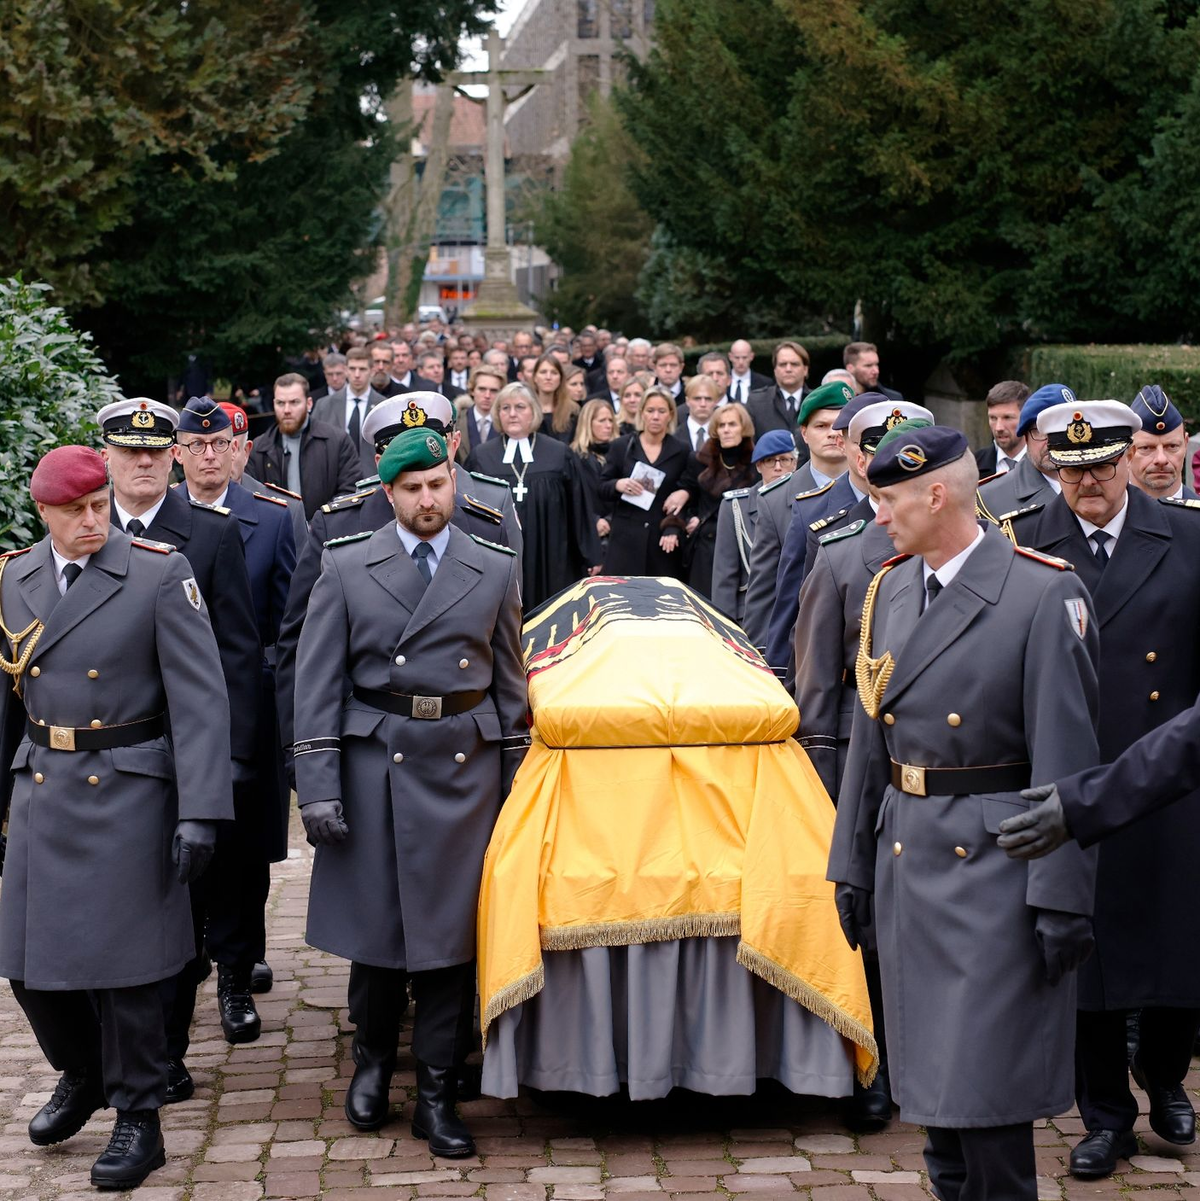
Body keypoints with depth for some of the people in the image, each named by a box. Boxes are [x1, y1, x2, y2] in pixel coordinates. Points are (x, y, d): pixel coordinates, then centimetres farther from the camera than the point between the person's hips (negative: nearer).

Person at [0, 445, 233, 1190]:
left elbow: (199, 698, -12)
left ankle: (138, 1120, 16)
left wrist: (199, 812, -18)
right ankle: (81, 1078, 36)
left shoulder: (159, 574, -9)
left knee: (121, 967, 0)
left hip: (127, 794, -5)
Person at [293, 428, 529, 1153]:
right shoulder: (347, 569, 3)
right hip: (376, 768, -1)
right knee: (375, 926, 7)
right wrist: (318, 784, -7)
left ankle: (438, 1093, 10)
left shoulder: (496, 571, 7)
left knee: (453, 933, 1)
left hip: (466, 773, 1)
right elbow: (318, 684, 0)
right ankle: (373, 1061, 29)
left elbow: (510, 686, 9)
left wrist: (516, 784, 5)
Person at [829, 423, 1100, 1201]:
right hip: (906, 865, 7)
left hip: (995, 873, -7)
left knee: (984, 1085, -6)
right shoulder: (889, 590, 8)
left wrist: (1063, 897, -16)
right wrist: (852, 866, 14)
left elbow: (1067, 758, -14)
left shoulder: (1042, 594, -12)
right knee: (929, 1073, 14)